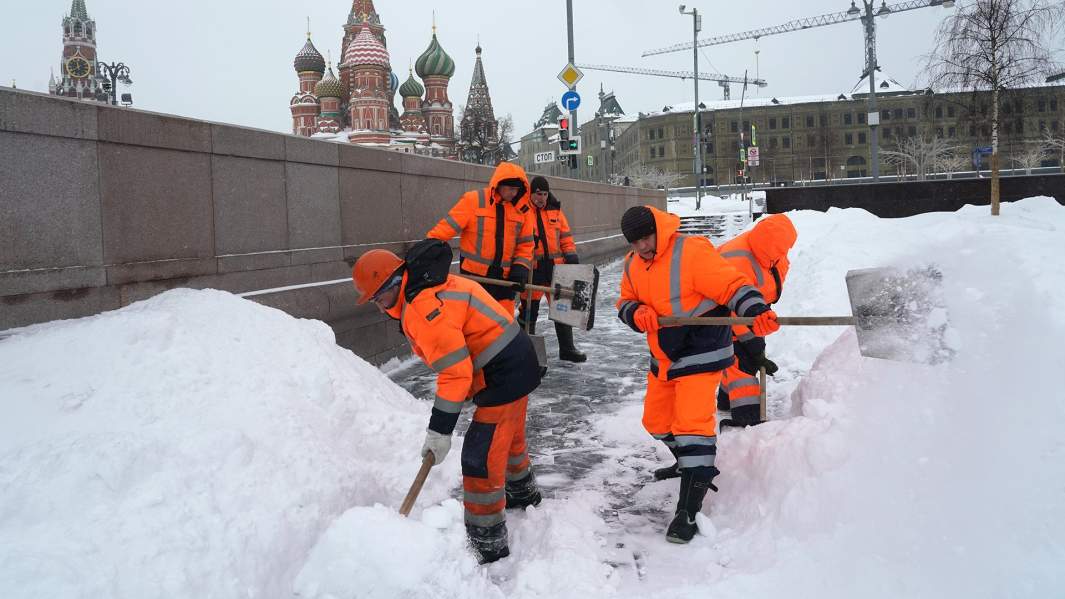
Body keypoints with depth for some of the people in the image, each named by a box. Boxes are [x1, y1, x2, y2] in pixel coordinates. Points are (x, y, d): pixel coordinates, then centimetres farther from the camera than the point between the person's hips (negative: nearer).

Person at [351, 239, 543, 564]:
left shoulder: (423, 308, -24)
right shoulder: (431, 288, 9)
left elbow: (455, 372, -26)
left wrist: (440, 430, -21)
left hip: (503, 375, -11)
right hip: (517, 363, 11)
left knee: (481, 457, -9)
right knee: (508, 437, 31)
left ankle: (488, 545, 0)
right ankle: (523, 493, 56)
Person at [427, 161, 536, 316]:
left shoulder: (522, 209, 3)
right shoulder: (473, 200, -9)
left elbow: (525, 244, 8)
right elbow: (448, 227, -10)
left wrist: (520, 268, -7)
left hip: (504, 278, 4)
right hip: (473, 275, -3)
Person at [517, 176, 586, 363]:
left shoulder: (555, 210, 10)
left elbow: (565, 236, 14)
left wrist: (571, 256, 6)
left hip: (555, 267, 4)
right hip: (531, 269, -4)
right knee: (529, 310, 5)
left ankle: (567, 348, 19)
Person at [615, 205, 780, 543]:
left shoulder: (693, 253, -20)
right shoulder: (633, 265, 3)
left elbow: (732, 286, -23)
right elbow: (625, 303, 8)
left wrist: (757, 312, -39)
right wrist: (637, 313, -15)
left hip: (700, 356, -8)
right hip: (663, 357, 8)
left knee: (692, 423, -15)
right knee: (657, 421, 18)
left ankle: (689, 510, -9)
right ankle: (687, 464, 46)